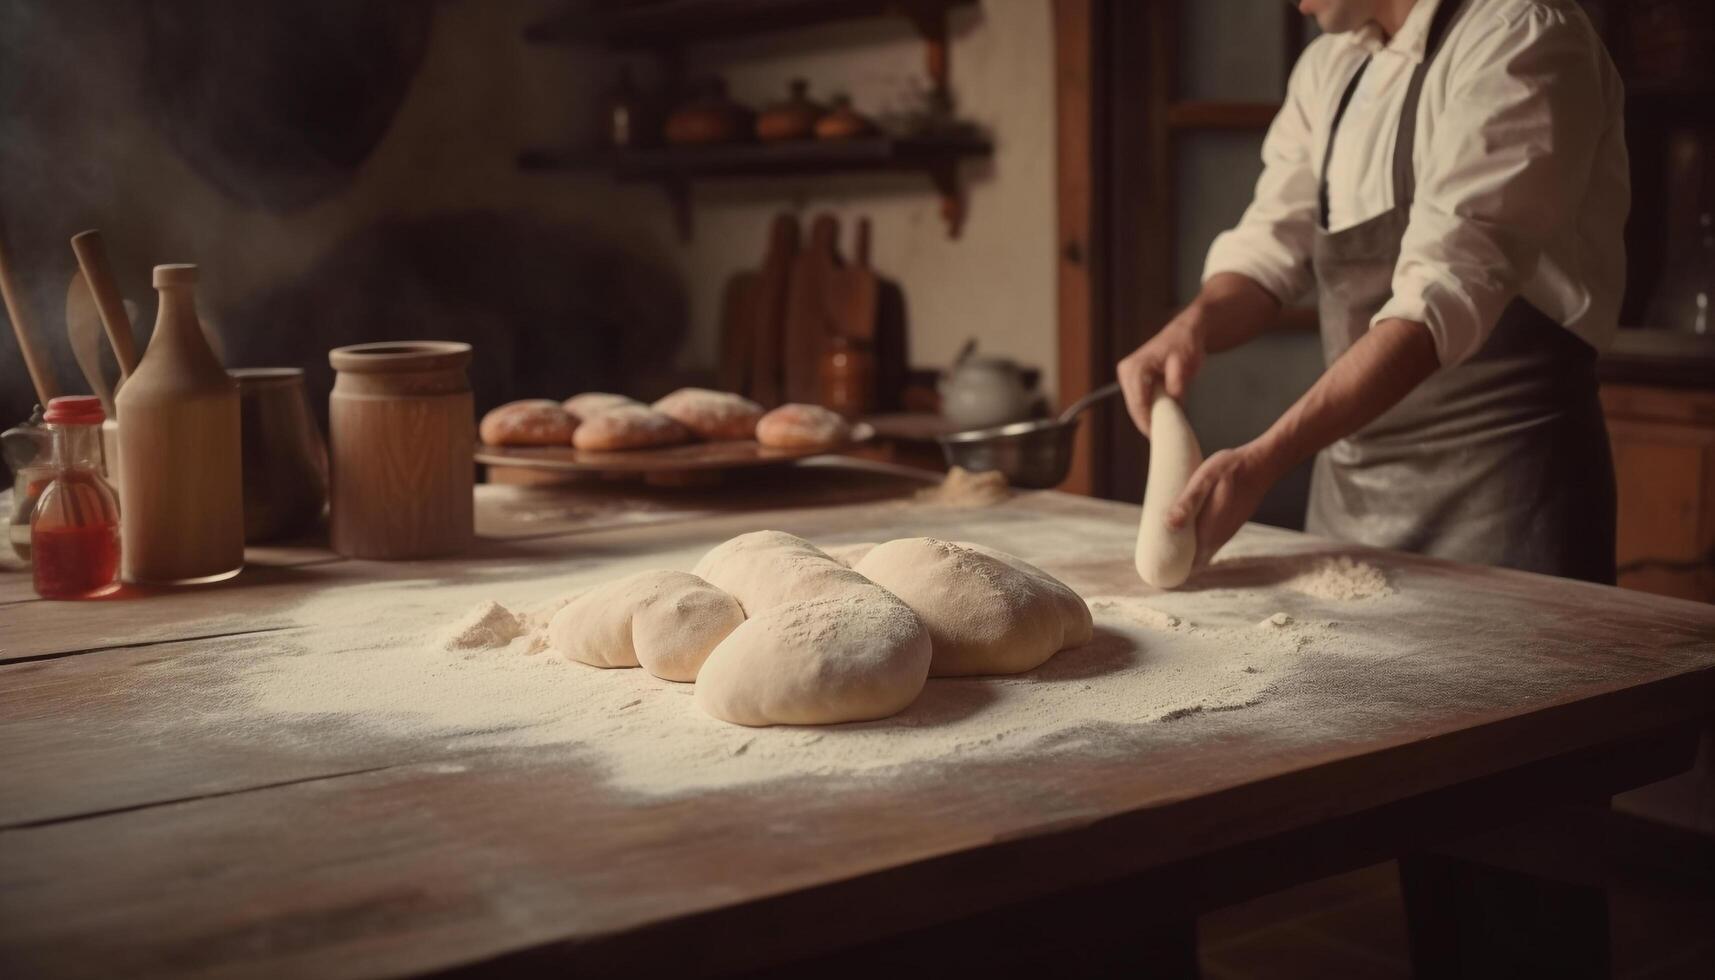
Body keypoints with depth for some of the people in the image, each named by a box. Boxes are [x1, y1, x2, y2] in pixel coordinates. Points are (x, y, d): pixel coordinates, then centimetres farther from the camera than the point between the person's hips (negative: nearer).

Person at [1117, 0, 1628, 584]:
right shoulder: (1329, 65, 10)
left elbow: (1447, 287, -26)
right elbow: (1273, 241, 8)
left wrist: (1263, 460, -33)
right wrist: (1193, 325, -15)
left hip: (1500, 489, -7)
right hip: (1349, 485, 7)